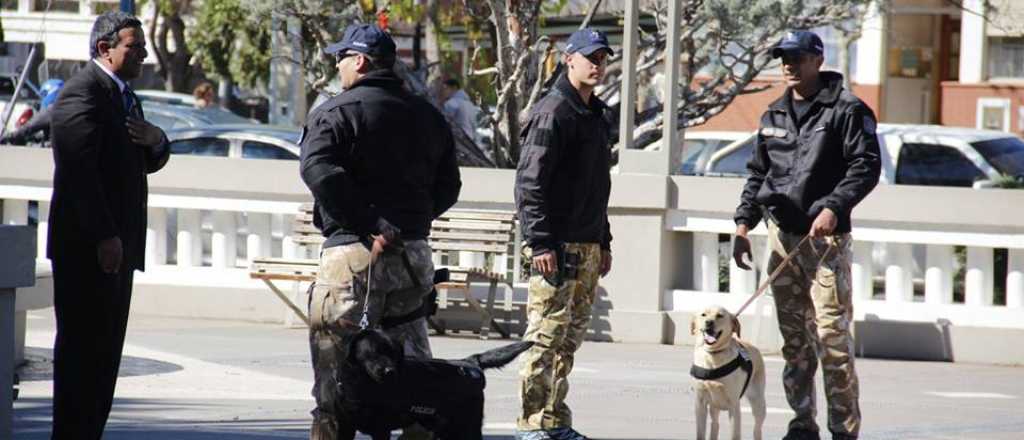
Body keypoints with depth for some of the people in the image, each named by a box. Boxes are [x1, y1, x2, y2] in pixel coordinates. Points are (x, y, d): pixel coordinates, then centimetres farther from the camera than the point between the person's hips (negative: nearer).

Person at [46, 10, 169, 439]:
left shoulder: (124, 97, 20)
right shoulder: (82, 93, -12)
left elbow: (150, 161, 24)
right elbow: (79, 167, -20)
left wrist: (154, 139, -1)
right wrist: (104, 236, -23)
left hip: (117, 246, 10)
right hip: (86, 246, -10)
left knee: (105, 351, 10)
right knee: (82, 348, -9)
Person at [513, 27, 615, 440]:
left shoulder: (595, 115, 18)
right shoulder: (552, 112, -10)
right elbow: (530, 182, -16)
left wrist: (604, 241, 23)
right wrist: (540, 242, -21)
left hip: (587, 245, 9)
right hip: (557, 245, -9)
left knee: (570, 336, 11)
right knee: (546, 333, -9)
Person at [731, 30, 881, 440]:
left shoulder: (846, 109, -5)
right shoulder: (774, 115, 15)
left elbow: (866, 166, -10)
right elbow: (757, 172, 20)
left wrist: (834, 207, -22)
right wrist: (744, 223, 10)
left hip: (826, 237, -6)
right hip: (782, 235, 6)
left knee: (832, 335, -10)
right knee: (794, 338, 9)